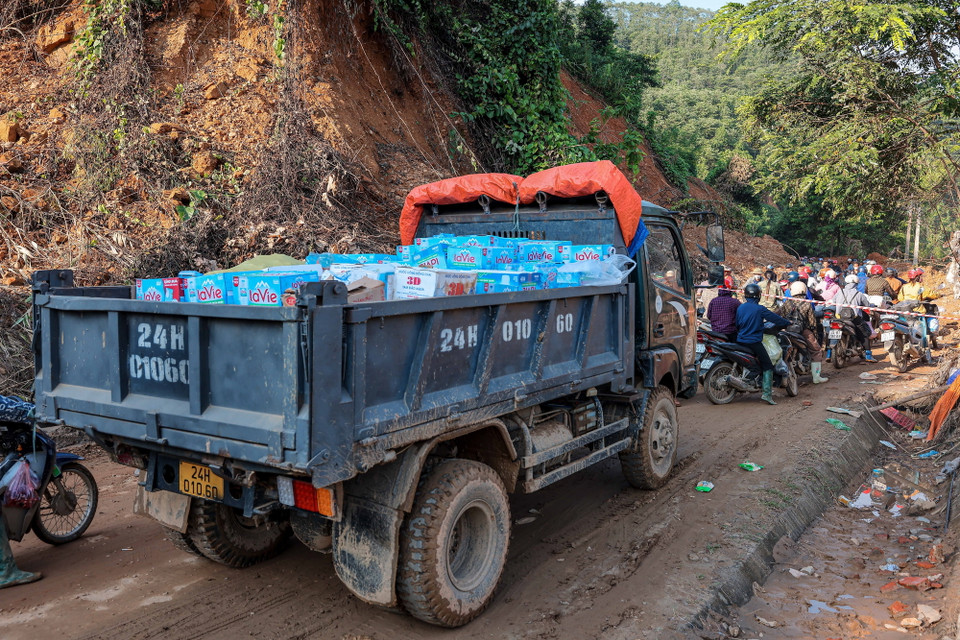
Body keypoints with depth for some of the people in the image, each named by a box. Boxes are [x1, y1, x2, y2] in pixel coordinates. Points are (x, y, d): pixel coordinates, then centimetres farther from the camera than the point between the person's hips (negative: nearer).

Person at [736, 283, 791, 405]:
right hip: (754, 342, -6)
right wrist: (788, 322, 10)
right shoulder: (759, 309, -11)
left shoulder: (740, 307, 6)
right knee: (767, 366, -3)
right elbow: (775, 318, -5)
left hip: (740, 341, 6)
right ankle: (766, 393, -13)